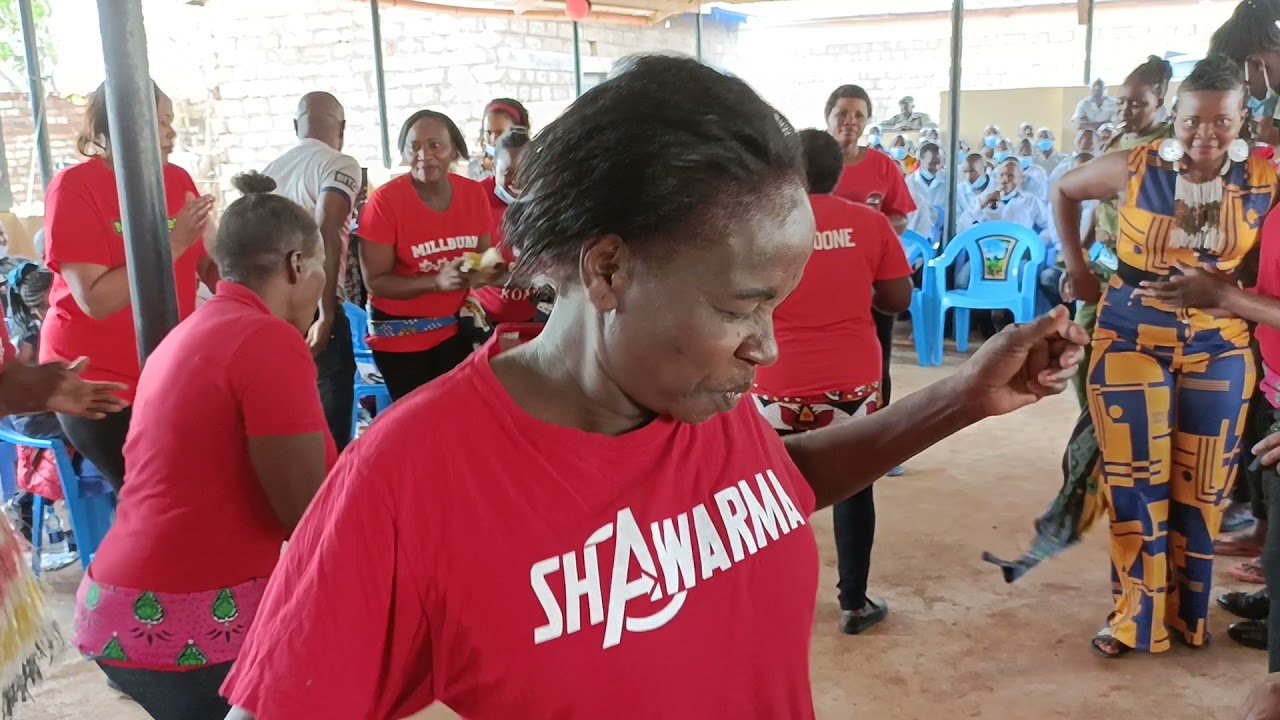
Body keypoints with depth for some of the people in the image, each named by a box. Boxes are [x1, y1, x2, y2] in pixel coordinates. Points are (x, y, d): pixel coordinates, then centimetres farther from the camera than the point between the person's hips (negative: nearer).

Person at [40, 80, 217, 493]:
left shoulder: (177, 180, 2)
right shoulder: (73, 187, -13)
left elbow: (208, 268, 8)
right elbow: (95, 299, -22)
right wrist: (173, 244, -25)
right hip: (98, 381, -4)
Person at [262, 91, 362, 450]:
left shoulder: (269, 169, 15)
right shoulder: (339, 164, -4)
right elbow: (326, 233, -19)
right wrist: (327, 315, -20)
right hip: (313, 311, -6)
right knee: (329, 429, 2)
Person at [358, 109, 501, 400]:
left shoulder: (474, 193, -5)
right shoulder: (385, 200, -18)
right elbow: (375, 281, -18)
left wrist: (483, 272, -18)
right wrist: (437, 281, -30)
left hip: (455, 327, 4)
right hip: (399, 333, -3)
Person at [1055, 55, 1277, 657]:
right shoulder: (1136, 166, -9)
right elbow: (1065, 191, 6)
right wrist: (1077, 269, 4)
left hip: (1219, 342, 1)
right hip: (1132, 334, -1)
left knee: (1201, 482, 10)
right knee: (1136, 478, 2)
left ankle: (1186, 608, 29)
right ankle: (1136, 615, 16)